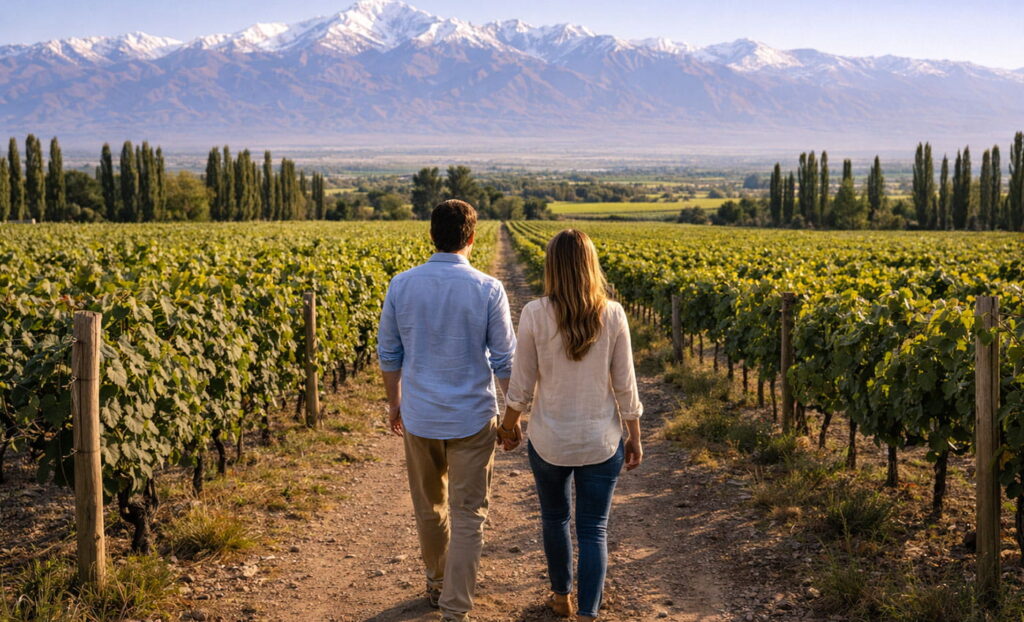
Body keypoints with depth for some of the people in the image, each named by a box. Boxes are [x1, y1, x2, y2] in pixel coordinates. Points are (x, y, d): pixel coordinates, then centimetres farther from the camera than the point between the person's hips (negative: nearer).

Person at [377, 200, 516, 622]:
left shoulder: (402, 286, -5)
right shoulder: (488, 290, -13)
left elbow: (388, 354, 4)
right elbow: (504, 361, -7)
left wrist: (394, 401, 19)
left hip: (419, 417, 3)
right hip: (472, 419, -3)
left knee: (428, 506, 21)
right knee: (467, 515, 4)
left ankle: (437, 584, 39)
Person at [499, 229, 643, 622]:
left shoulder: (535, 314, -14)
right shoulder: (613, 315, -10)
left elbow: (522, 383, -7)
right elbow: (625, 385, -5)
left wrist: (510, 425, 11)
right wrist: (635, 438, 8)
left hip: (550, 441, 0)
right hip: (602, 442, 0)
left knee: (554, 518, 23)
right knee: (594, 530, 10)